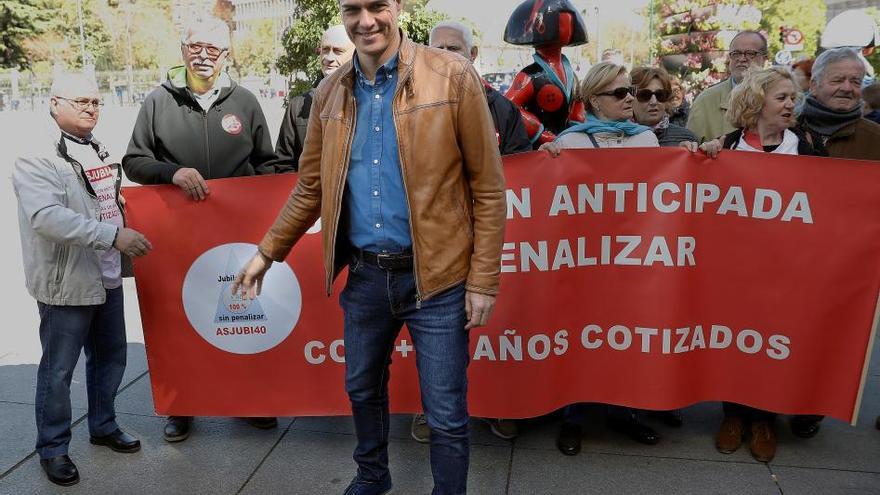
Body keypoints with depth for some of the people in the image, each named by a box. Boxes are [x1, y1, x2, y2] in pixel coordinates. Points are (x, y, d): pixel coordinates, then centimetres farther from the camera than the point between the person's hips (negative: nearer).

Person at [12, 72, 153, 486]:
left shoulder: (99, 153, 12)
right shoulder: (38, 161, -14)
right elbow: (48, 217, -28)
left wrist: (130, 218, 14)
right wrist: (113, 235, -32)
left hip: (107, 277, 8)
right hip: (66, 283, -8)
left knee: (111, 356, 18)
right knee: (58, 370, 4)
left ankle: (103, 426, 37)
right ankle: (52, 447, 21)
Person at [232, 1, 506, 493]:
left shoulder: (454, 76, -9)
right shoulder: (330, 93, 5)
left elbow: (488, 188, -8)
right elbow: (310, 189, 14)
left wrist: (483, 279, -10)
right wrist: (267, 252, 14)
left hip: (435, 276, -4)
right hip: (364, 274, 5)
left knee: (446, 415, 6)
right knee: (363, 389, 23)